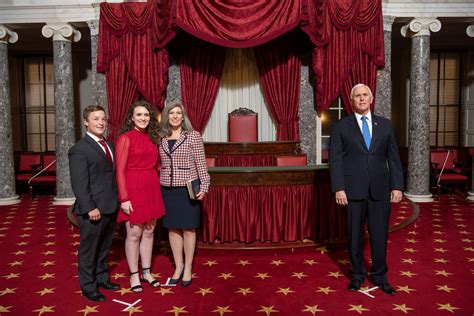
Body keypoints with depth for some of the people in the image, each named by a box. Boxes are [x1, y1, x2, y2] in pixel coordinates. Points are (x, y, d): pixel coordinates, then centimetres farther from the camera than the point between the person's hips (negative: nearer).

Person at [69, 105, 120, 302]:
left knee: (104, 247, 21)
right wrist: (90, 208, -20)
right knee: (88, 249, 8)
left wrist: (117, 201, 7)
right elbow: (79, 183, -16)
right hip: (93, 210, -7)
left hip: (111, 207, 7)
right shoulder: (79, 149, -12)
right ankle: (88, 286, 23)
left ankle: (101, 278, 37)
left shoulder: (109, 146, 12)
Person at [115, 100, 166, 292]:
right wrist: (124, 198, -15)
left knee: (149, 231, 12)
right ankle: (134, 275, 20)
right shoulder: (125, 138, -8)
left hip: (151, 189, 6)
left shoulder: (152, 137, 9)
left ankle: (146, 272, 27)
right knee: (134, 234, 3)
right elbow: (120, 171, -11)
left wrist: (155, 186, 7)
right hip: (133, 189, -6)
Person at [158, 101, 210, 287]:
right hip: (167, 189, 4)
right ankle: (178, 266, 25)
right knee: (172, 228, 10)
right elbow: (160, 165, 12)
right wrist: (157, 187, 11)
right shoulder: (162, 138, 7)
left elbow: (201, 163, -6)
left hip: (187, 188, -4)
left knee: (188, 228, 5)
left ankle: (188, 268, 20)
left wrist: (204, 186, -12)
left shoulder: (193, 136, -5)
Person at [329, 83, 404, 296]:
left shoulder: (385, 125, 10)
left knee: (380, 235, 8)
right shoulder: (341, 127, 3)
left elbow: (393, 158, 8)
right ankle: (357, 274, 27)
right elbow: (335, 159, -2)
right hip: (353, 190, -1)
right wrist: (338, 188, -9)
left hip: (380, 190, 2)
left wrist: (397, 186, 1)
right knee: (355, 235, 9)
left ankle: (379, 276, 27)